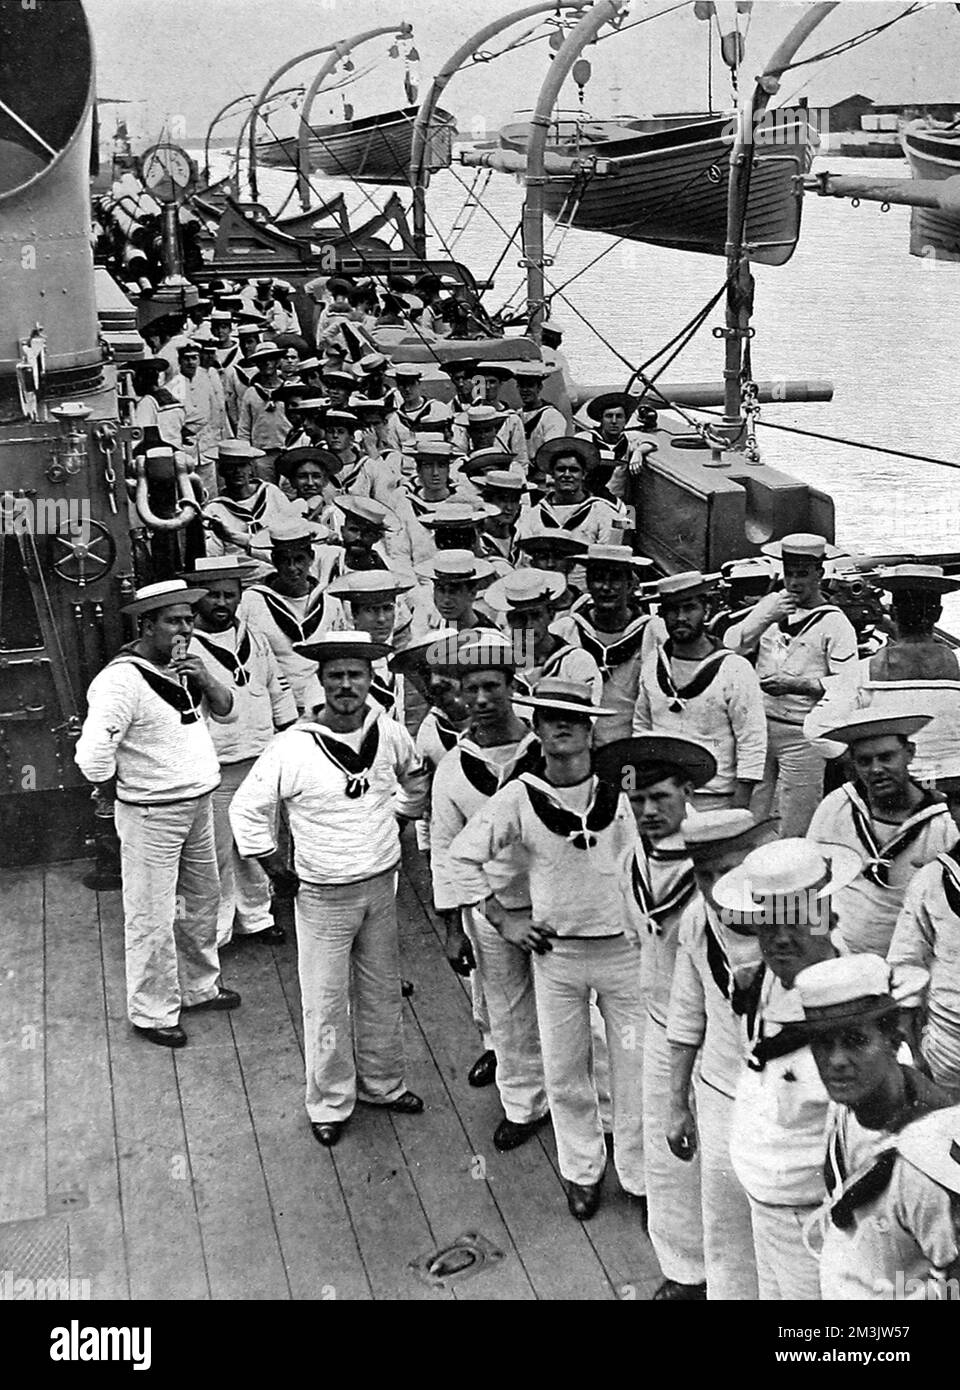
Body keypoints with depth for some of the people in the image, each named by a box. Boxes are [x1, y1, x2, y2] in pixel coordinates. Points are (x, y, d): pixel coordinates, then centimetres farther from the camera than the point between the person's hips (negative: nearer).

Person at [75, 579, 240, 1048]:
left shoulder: (186, 665, 3)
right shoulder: (122, 679, -24)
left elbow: (226, 710, 11)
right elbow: (92, 753, -29)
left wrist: (205, 680, -9)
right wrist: (119, 796, -12)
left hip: (198, 805, 9)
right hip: (152, 817, -9)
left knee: (202, 899, 22)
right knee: (152, 917, 3)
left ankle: (199, 986, 41)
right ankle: (152, 1013, 18)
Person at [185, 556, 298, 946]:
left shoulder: (254, 640, 9)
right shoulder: (184, 647, -9)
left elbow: (278, 692, 18)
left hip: (261, 763, 5)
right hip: (214, 771, -5)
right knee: (217, 853, 2)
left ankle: (255, 917, 32)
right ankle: (215, 928, 17)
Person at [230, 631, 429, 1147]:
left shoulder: (390, 734, -7)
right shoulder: (292, 748, -20)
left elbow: (413, 780, 18)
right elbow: (247, 809, -8)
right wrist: (275, 867, -5)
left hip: (381, 886, 4)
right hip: (323, 896, -4)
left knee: (382, 992, 19)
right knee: (326, 1003, 7)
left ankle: (383, 1082, 38)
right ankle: (330, 1103, 24)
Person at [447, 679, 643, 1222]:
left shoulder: (615, 797, -4)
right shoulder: (519, 798, -8)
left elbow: (636, 871, 7)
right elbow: (463, 856, 0)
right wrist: (503, 921, -1)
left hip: (623, 948, 0)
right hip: (556, 951, 0)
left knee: (636, 1066, 6)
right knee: (565, 1070, 12)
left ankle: (642, 1177, 24)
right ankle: (582, 1172, 33)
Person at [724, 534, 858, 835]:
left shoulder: (834, 623, -4)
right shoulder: (771, 604, 11)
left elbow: (847, 685, -11)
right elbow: (731, 645, 2)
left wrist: (796, 684, -18)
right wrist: (767, 618, -10)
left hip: (802, 734, -4)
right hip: (759, 724, 4)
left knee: (794, 830, 0)